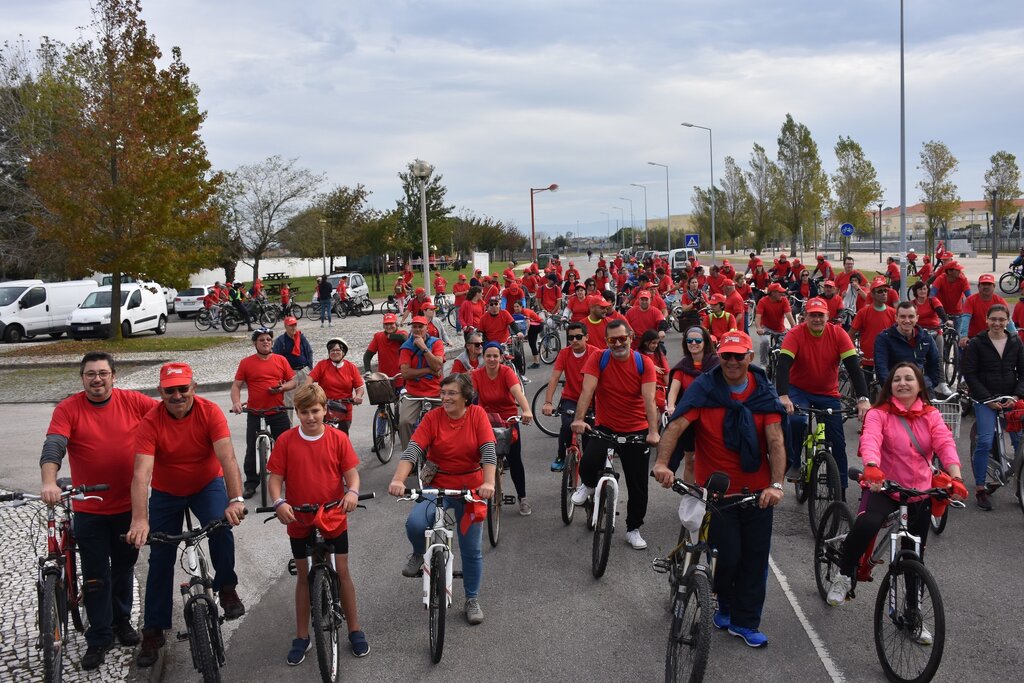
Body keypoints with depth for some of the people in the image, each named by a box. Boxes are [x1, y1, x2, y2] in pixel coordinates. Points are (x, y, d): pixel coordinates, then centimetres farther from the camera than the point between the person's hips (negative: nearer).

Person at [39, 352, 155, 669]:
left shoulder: (133, 402, -4)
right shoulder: (68, 409, -9)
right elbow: (52, 447, -20)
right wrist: (49, 482, -36)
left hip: (129, 505, 2)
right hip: (89, 509, -2)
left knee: (124, 567, 18)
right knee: (96, 576, 5)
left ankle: (121, 620, 38)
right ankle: (99, 639, 18)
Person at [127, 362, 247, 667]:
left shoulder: (210, 411, -24)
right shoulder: (151, 422, -25)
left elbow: (227, 457, -34)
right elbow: (141, 472, -34)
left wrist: (235, 499, -47)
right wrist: (140, 519, -46)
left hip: (207, 485, -1)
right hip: (166, 493, 1)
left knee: (221, 527, -29)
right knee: (160, 559, 3)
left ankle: (227, 589, -5)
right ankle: (153, 631, 18)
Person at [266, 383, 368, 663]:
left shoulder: (338, 439, -6)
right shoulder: (286, 441, -7)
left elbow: (351, 472, -5)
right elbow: (275, 477, -6)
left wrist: (352, 492, -26)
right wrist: (279, 502, -24)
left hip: (334, 519, -1)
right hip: (299, 522, 1)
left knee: (342, 573, 7)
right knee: (303, 576, 13)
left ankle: (355, 631, 22)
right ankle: (302, 637, 25)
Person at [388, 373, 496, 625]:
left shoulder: (477, 415, -7)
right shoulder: (432, 417, -7)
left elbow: (488, 451, -16)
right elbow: (412, 450, -18)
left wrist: (488, 483, -32)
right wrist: (398, 480, -34)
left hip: (471, 489, 0)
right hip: (438, 485, 0)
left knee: (472, 549, 7)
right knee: (415, 523, -28)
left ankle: (473, 599, 30)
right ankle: (420, 553, 8)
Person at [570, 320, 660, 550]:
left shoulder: (644, 363, -8)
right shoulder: (598, 359, -9)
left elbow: (649, 399, -18)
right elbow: (587, 390, -19)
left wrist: (653, 431, -31)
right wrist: (579, 419, -35)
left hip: (636, 431, 1)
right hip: (604, 427, -1)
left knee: (638, 485, 7)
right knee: (588, 463, -29)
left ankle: (633, 529, 29)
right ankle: (588, 485, 8)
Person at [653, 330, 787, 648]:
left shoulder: (765, 392, -2)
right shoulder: (704, 388, -9)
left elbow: (776, 439, -9)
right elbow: (676, 426, -19)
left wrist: (776, 484, -22)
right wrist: (662, 463, -35)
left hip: (757, 491, 3)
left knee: (755, 558, 8)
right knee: (728, 555, -2)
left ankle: (745, 622, 26)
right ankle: (724, 603, 31)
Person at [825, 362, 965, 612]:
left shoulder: (931, 415, 3)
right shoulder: (879, 414, -7)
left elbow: (946, 444, -13)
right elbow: (870, 442, -26)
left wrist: (955, 477, -32)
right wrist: (871, 468, -48)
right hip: (884, 488, -4)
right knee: (866, 524, -34)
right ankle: (844, 575, -9)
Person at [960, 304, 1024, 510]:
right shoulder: (977, 344, -3)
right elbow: (969, 374, -5)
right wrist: (988, 398, -11)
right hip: (985, 400, -3)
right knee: (985, 441, -13)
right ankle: (980, 488, -3)